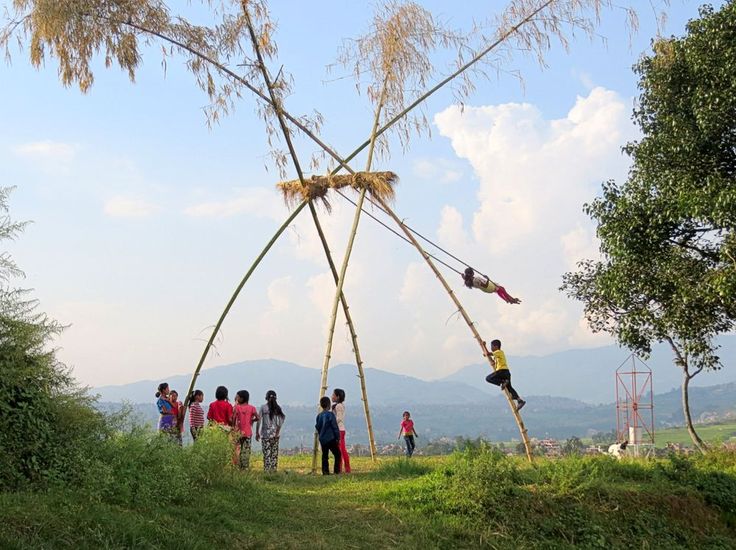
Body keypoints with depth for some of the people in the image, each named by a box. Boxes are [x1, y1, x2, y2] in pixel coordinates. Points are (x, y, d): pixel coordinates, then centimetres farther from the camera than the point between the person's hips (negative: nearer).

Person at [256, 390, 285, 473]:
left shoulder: (263, 408, -4)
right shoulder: (277, 408, 4)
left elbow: (259, 420, -5)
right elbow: (280, 421, -4)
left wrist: (257, 433, 0)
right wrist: (277, 431, -3)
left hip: (265, 434, -3)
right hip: (275, 434, 3)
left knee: (267, 453, -3)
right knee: (274, 453, 9)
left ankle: (267, 470, -7)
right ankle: (274, 469, 9)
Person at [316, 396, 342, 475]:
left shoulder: (319, 416, 6)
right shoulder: (330, 414, -10)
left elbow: (317, 427, 13)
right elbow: (335, 427, -10)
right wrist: (338, 437, -5)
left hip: (322, 440, 6)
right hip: (331, 438, -6)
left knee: (325, 456, 9)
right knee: (337, 454, 3)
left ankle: (325, 472, 5)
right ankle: (337, 471, -3)